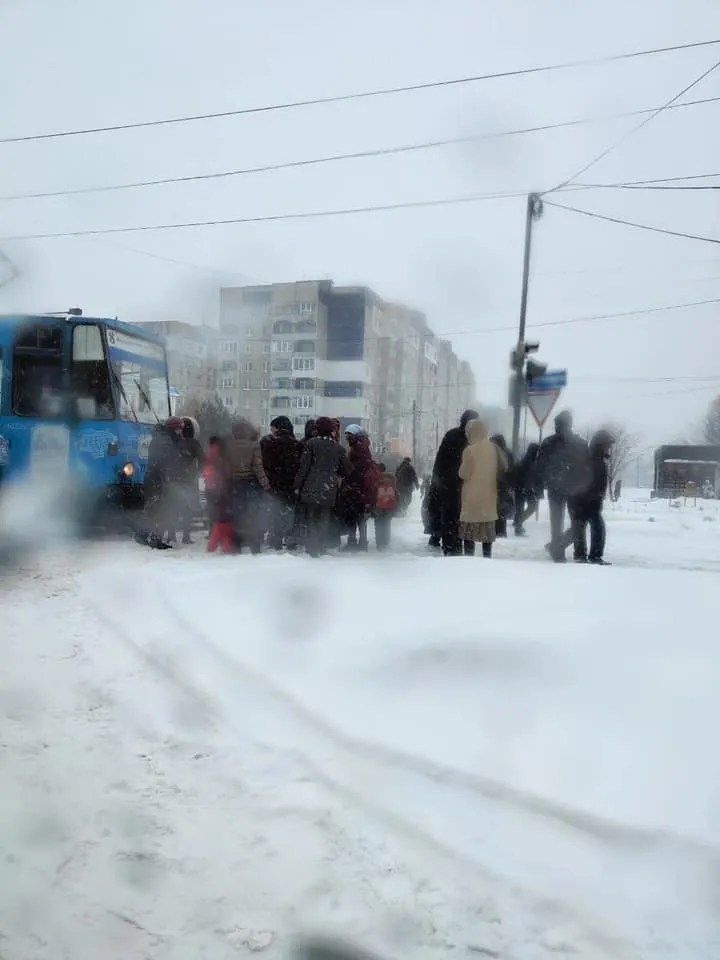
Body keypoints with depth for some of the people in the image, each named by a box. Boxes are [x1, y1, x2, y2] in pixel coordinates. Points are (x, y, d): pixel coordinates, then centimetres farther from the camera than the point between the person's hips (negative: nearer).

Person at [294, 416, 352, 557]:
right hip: (329, 490, 3)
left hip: (311, 488, -2)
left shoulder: (311, 443, -4)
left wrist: (297, 485, -1)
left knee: (311, 518, 4)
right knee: (324, 519, 10)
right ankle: (322, 548, 12)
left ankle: (312, 548, 0)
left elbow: (303, 466, -7)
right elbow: (347, 471, 11)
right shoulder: (339, 448, 5)